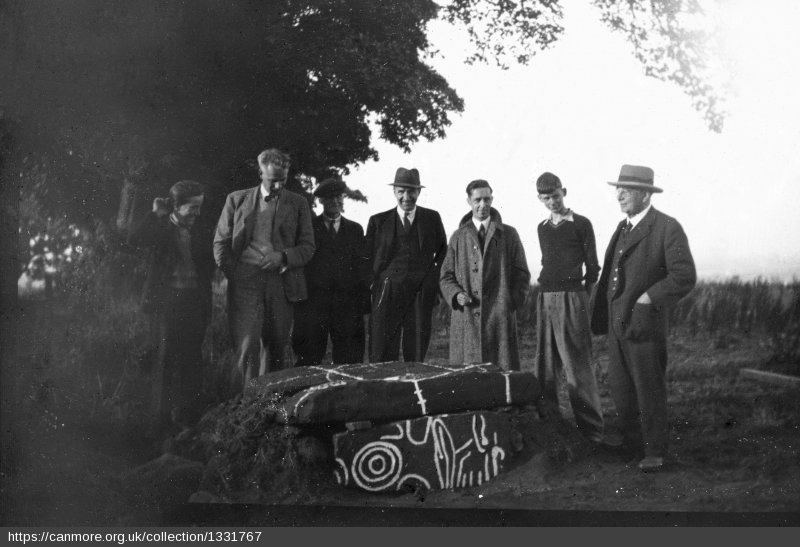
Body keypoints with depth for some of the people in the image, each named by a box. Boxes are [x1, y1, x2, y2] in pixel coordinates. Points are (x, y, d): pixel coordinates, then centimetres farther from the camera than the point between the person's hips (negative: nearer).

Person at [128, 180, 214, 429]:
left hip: (195, 299, 3)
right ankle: (165, 410, 6)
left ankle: (189, 411, 11)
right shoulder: (160, 227, 0)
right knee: (168, 352, -2)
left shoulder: (201, 230, 9)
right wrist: (156, 214, -14)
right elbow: (135, 239, -18)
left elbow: (209, 264, 13)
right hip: (168, 298, -2)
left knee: (191, 355, 3)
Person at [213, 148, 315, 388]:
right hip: (245, 284, -1)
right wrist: (233, 274, -2)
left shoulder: (298, 204, 10)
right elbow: (221, 243, 9)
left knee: (276, 346, 8)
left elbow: (307, 247, 7)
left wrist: (283, 257, -12)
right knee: (247, 346, -11)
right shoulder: (236, 199, 10)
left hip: (282, 283, 1)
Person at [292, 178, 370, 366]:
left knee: (349, 361, 3)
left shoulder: (355, 229, 15)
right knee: (309, 358, -2)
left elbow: (363, 265, 9)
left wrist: (365, 300, -1)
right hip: (313, 301, -2)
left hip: (347, 303, 2)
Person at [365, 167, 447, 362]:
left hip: (421, 294, 1)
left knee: (417, 356, 2)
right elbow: (368, 257, 12)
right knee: (381, 356, -4)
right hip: (387, 295, -1)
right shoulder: (378, 221, 7)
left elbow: (443, 251, 19)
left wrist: (433, 277, 7)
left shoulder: (432, 218, 10)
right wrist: (376, 282, 3)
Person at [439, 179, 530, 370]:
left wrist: (512, 302, -4)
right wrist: (456, 295, -6)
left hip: (500, 318, -1)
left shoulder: (509, 235, 10)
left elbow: (521, 274, 10)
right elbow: (446, 276, 14)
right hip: (466, 317, 1)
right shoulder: (458, 237, 13)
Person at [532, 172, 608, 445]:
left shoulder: (581, 224, 1)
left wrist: (580, 297, 2)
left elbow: (592, 267, 3)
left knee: (578, 366, -6)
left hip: (572, 298, -5)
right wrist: (548, 292, 12)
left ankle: (591, 429, -1)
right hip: (545, 299, 5)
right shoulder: (542, 228, 15)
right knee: (544, 366, 5)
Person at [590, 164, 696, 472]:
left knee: (649, 391, 2)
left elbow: (685, 277, -16)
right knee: (619, 387, 13)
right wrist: (601, 309, 10)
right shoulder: (623, 227, 15)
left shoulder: (667, 228, -10)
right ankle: (631, 443, 28)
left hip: (644, 322, -7)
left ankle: (654, 453, 14)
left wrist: (647, 298, -18)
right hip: (617, 321, 8)